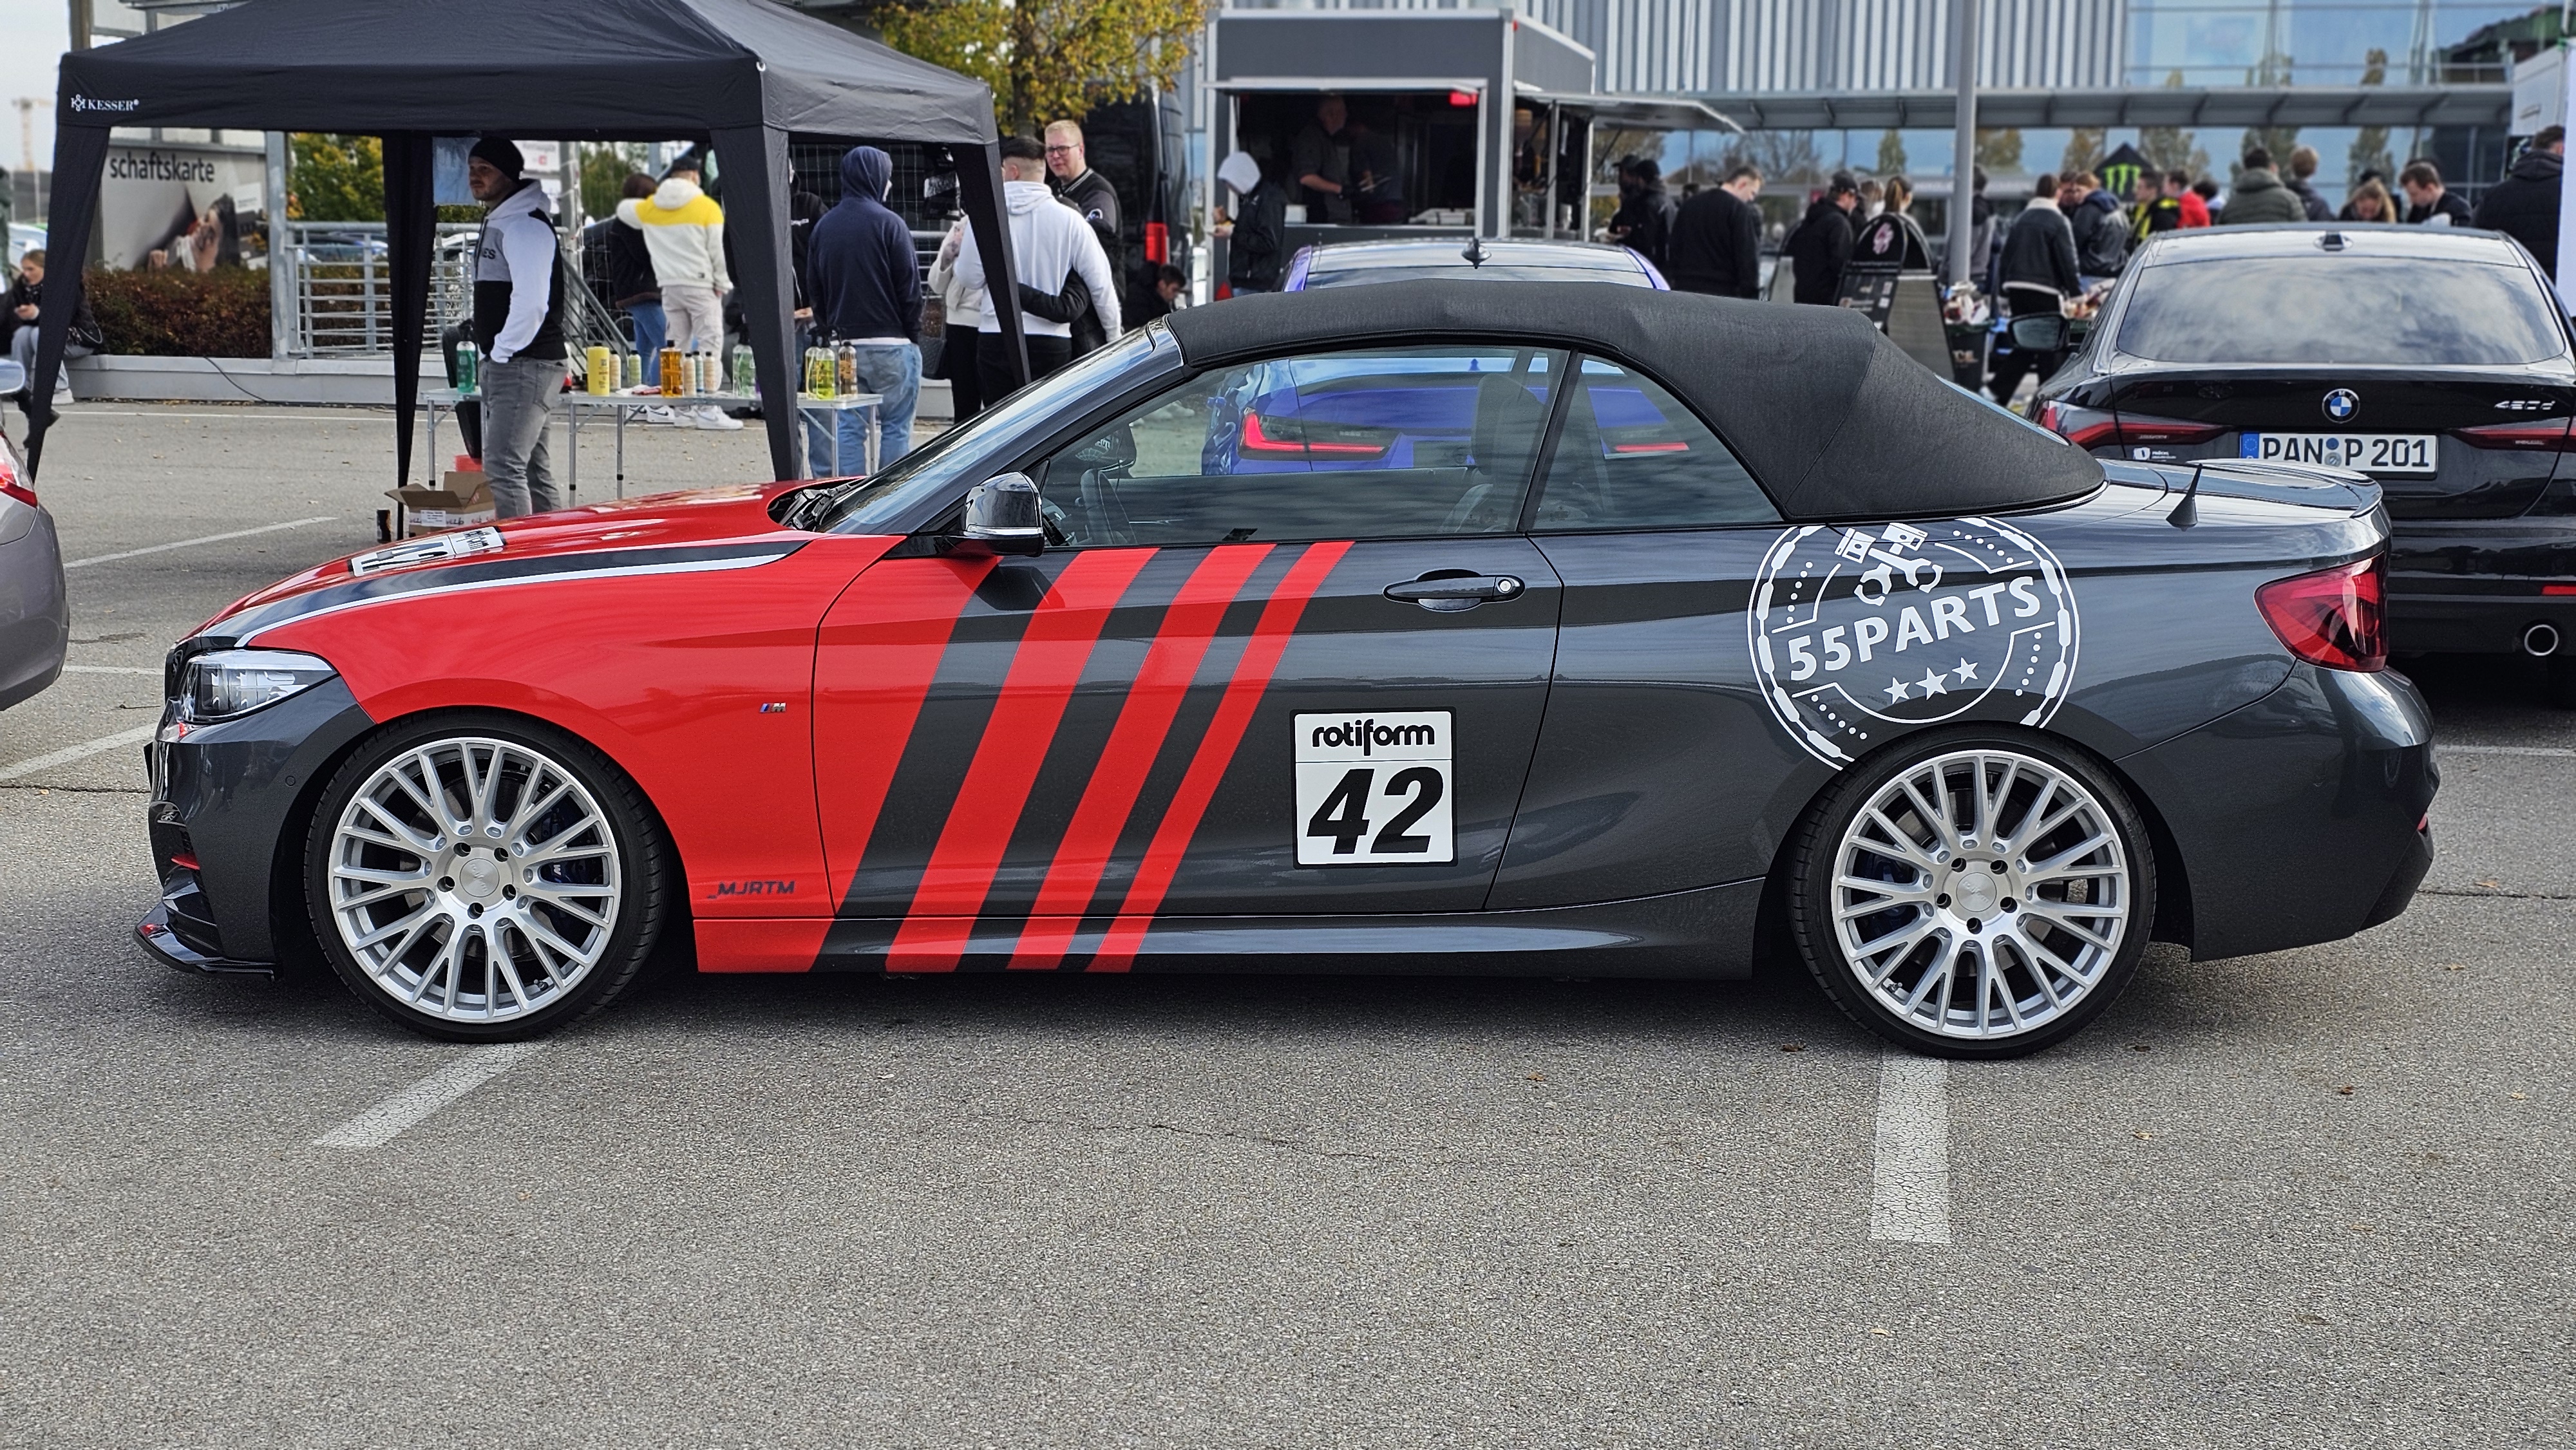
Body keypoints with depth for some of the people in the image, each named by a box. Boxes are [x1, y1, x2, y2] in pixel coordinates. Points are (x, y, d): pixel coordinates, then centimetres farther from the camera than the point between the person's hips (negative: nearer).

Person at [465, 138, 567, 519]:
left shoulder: (525, 226, -14)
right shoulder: (497, 222, 20)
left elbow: (531, 301, -23)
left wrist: (501, 353, -17)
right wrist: (492, 361, 18)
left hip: (525, 365, -11)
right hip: (504, 365, 11)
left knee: (503, 465, -17)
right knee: (532, 469, 13)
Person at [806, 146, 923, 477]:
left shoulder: (824, 226, 9)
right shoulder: (888, 223, -9)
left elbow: (814, 287, 13)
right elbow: (909, 285, -8)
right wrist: (913, 335, 2)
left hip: (842, 346, 5)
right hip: (891, 344, -5)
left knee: (848, 430, 7)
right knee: (895, 430, 1)